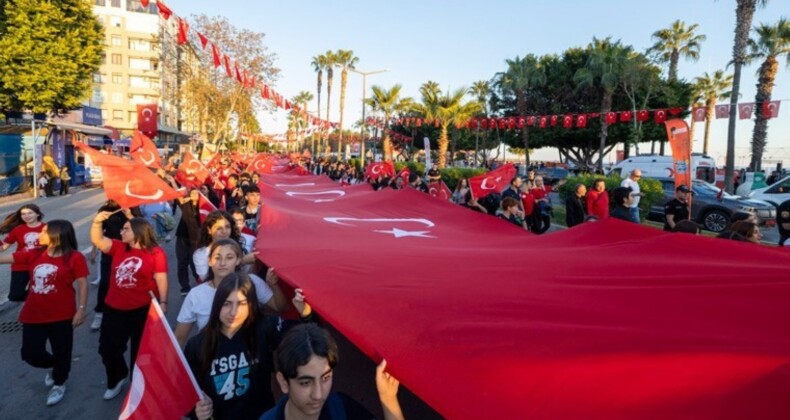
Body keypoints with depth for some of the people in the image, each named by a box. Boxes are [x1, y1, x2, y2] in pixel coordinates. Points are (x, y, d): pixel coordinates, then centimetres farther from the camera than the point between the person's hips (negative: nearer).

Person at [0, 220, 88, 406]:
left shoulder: (74, 257, -13)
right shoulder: (34, 254, 2)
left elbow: (82, 284, -11)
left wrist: (81, 309, -14)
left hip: (62, 315, -5)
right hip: (33, 314, 5)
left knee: (61, 352, 10)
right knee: (30, 353, 10)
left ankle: (59, 384, 35)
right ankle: (54, 367, 41)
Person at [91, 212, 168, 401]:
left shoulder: (155, 252, -9)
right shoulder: (119, 247, 7)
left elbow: (161, 279, -12)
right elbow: (97, 240, 0)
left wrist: (163, 303, -17)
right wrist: (97, 222, -15)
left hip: (142, 310, -5)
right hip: (114, 308, 5)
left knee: (140, 350, 11)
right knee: (108, 347, 13)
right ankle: (117, 378, 39)